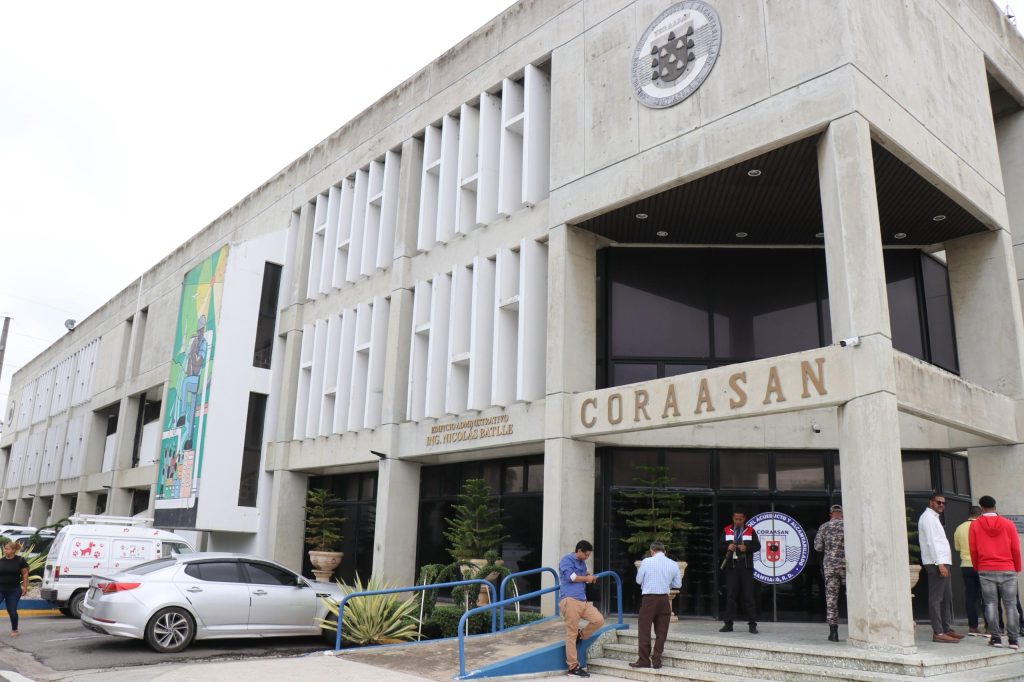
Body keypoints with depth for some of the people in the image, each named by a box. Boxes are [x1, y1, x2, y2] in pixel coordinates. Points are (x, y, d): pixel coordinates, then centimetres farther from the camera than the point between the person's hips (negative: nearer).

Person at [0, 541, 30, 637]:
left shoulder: (20, 560, -5)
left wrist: (25, 587, -4)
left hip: (14, 590, -2)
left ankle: (14, 630, 25)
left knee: (12, 611, 5)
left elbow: (25, 574, 0)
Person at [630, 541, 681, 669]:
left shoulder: (646, 561, -6)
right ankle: (657, 661, 13)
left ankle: (643, 660, 8)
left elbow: (639, 580, 2)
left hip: (649, 598, -3)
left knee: (644, 629, 5)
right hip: (664, 599, 3)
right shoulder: (673, 564, 2)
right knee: (661, 631, 10)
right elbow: (678, 584, 9)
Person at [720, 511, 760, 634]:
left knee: (748, 595, -1)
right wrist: (727, 547, -12)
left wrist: (747, 548, -15)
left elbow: (757, 546, 2)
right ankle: (728, 624, 6)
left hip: (746, 567, -1)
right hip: (731, 567, 1)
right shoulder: (727, 530, 10)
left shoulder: (750, 531, 6)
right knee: (730, 595, 2)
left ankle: (752, 624, 6)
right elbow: (721, 546, 9)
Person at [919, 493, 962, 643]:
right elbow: (931, 542, -18)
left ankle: (947, 629, 21)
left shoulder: (934, 518, 22)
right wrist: (940, 564, -22)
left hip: (942, 562, 10)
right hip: (936, 563, -10)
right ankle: (938, 633, -9)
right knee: (936, 598, -9)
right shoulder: (928, 517, -9)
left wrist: (944, 563, 14)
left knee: (947, 598, 14)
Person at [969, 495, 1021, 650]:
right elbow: (1016, 549, 2)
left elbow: (973, 550, 2)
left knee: (991, 603, 4)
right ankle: (1013, 639, 3)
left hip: (986, 571, 0)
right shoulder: (1008, 524, 1)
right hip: (1008, 570, 1)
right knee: (1010, 604, 5)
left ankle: (995, 638, 1)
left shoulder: (975, 525, 0)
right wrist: (1017, 568, 15)